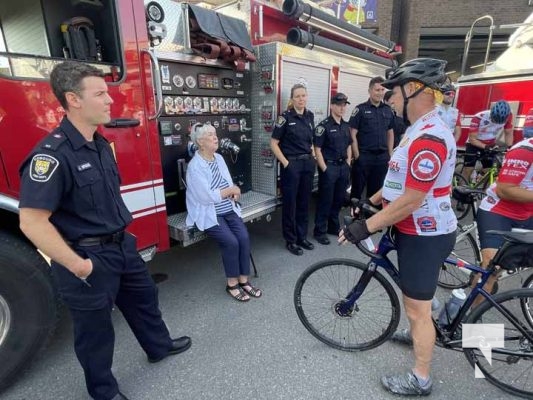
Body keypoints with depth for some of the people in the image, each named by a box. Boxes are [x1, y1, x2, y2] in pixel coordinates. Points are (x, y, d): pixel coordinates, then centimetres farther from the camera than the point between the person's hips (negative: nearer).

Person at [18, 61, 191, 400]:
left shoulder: (101, 145, 5)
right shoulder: (51, 154, -23)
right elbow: (32, 223, -25)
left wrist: (122, 236, 15)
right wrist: (77, 265, -20)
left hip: (122, 246, 8)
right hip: (89, 257, -8)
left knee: (144, 296, 24)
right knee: (95, 327, 14)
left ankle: (159, 346, 51)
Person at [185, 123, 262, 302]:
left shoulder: (219, 158, 9)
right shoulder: (195, 166, -15)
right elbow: (207, 197, -21)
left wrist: (233, 192, -8)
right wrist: (231, 190, -11)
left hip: (229, 210, 6)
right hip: (209, 214, -6)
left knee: (244, 237, -13)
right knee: (231, 242, -22)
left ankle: (244, 281, 2)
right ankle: (232, 284, 0)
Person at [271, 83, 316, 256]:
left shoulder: (310, 116, 9)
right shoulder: (285, 117, -9)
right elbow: (274, 143, -10)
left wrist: (313, 156, 10)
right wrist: (285, 163, -14)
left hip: (308, 164, 6)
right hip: (291, 164, -6)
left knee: (304, 202, 13)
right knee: (290, 203, 2)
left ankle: (302, 236, 27)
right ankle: (290, 240, 15)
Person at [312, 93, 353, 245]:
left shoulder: (346, 126, 12)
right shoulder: (324, 126, -9)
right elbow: (317, 149, -12)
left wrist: (348, 165, 10)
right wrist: (324, 169, -15)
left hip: (343, 166, 7)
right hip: (329, 167, -7)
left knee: (339, 199, 13)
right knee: (325, 200, -2)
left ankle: (334, 226, 28)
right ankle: (320, 231, 9)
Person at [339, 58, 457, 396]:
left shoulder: (429, 137, -26)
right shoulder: (421, 131, 10)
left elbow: (411, 200, -28)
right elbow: (401, 180, 17)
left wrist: (366, 227, -23)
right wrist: (370, 201, 15)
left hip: (425, 236, -10)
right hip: (418, 231, 10)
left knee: (417, 309, 6)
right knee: (417, 303, 28)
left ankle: (420, 380, 26)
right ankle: (421, 335, 52)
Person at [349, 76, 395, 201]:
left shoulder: (388, 110, 10)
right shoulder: (360, 109, -4)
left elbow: (390, 133, 16)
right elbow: (353, 134, -7)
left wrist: (390, 155, 9)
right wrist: (357, 156, -12)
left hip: (382, 157, 5)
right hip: (364, 156, -4)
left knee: (376, 190, 12)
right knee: (357, 189, 2)